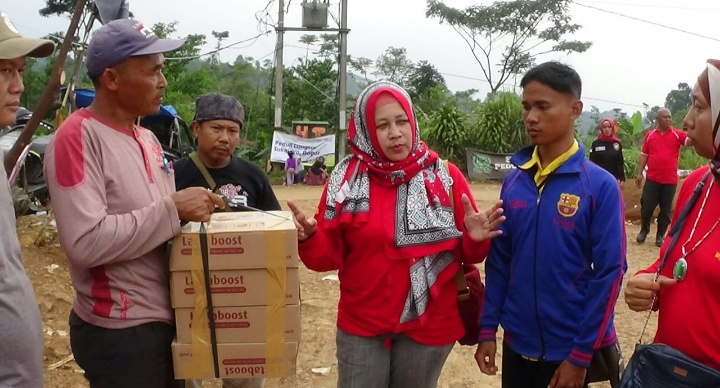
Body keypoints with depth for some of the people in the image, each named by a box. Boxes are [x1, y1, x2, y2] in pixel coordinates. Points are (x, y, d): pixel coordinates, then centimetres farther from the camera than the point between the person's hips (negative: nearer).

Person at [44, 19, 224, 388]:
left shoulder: (148, 138, 11)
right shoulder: (78, 136, -17)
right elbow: (86, 242, -26)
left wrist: (192, 210, -2)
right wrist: (173, 209, -23)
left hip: (167, 317, 8)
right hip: (119, 332, -8)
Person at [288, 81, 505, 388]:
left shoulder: (445, 177, -5)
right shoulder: (346, 180, -3)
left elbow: (468, 254, 1)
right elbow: (329, 256, -1)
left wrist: (475, 240, -20)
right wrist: (309, 238, -21)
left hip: (430, 327, 0)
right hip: (361, 328, 0)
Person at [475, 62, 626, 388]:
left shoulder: (600, 185, -12)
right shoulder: (514, 182, 0)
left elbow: (609, 273, -12)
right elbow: (499, 260, 5)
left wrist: (581, 354, -12)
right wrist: (488, 328, 1)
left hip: (570, 347, -4)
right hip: (516, 341, 4)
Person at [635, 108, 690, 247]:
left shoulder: (677, 134, 1)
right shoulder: (650, 135, 4)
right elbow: (644, 155, 7)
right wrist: (639, 173, 3)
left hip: (670, 180, 0)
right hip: (652, 179, 0)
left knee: (666, 210, 7)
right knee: (647, 206, 4)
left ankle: (660, 235, 19)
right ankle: (644, 230, 25)